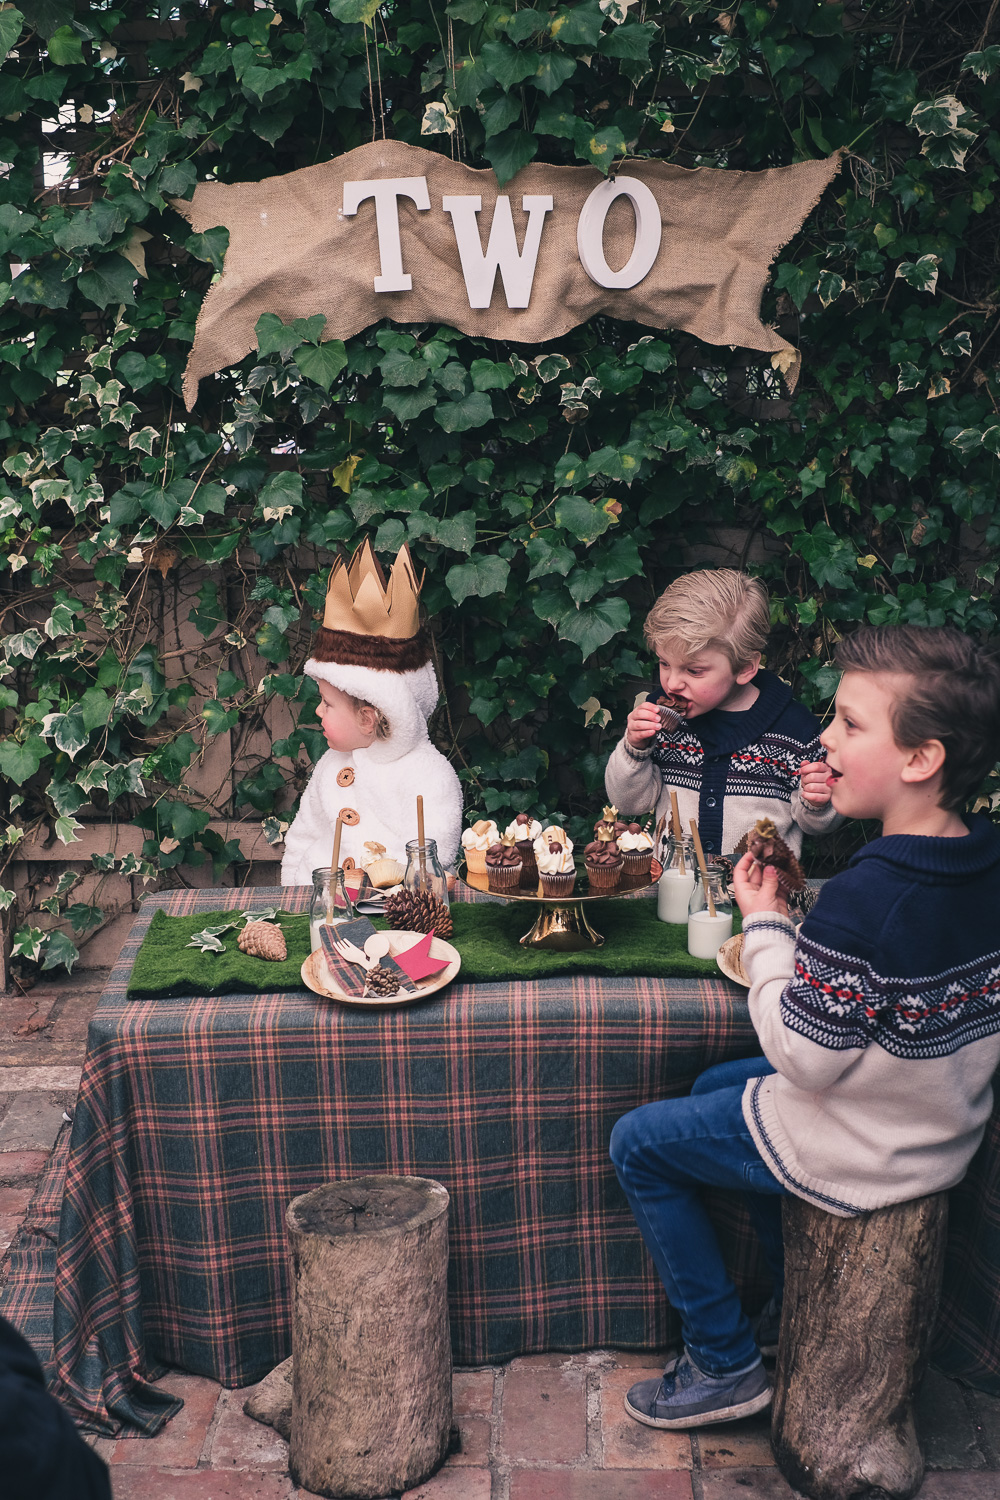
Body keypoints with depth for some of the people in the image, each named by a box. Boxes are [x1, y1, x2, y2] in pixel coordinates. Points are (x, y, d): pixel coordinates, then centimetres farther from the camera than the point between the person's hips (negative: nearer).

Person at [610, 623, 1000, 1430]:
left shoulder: (866, 894, -33)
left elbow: (805, 1055, -26)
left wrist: (765, 924, -16)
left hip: (861, 1151, -8)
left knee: (639, 1142, 9)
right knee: (718, 1087, 29)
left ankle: (726, 1362, 18)